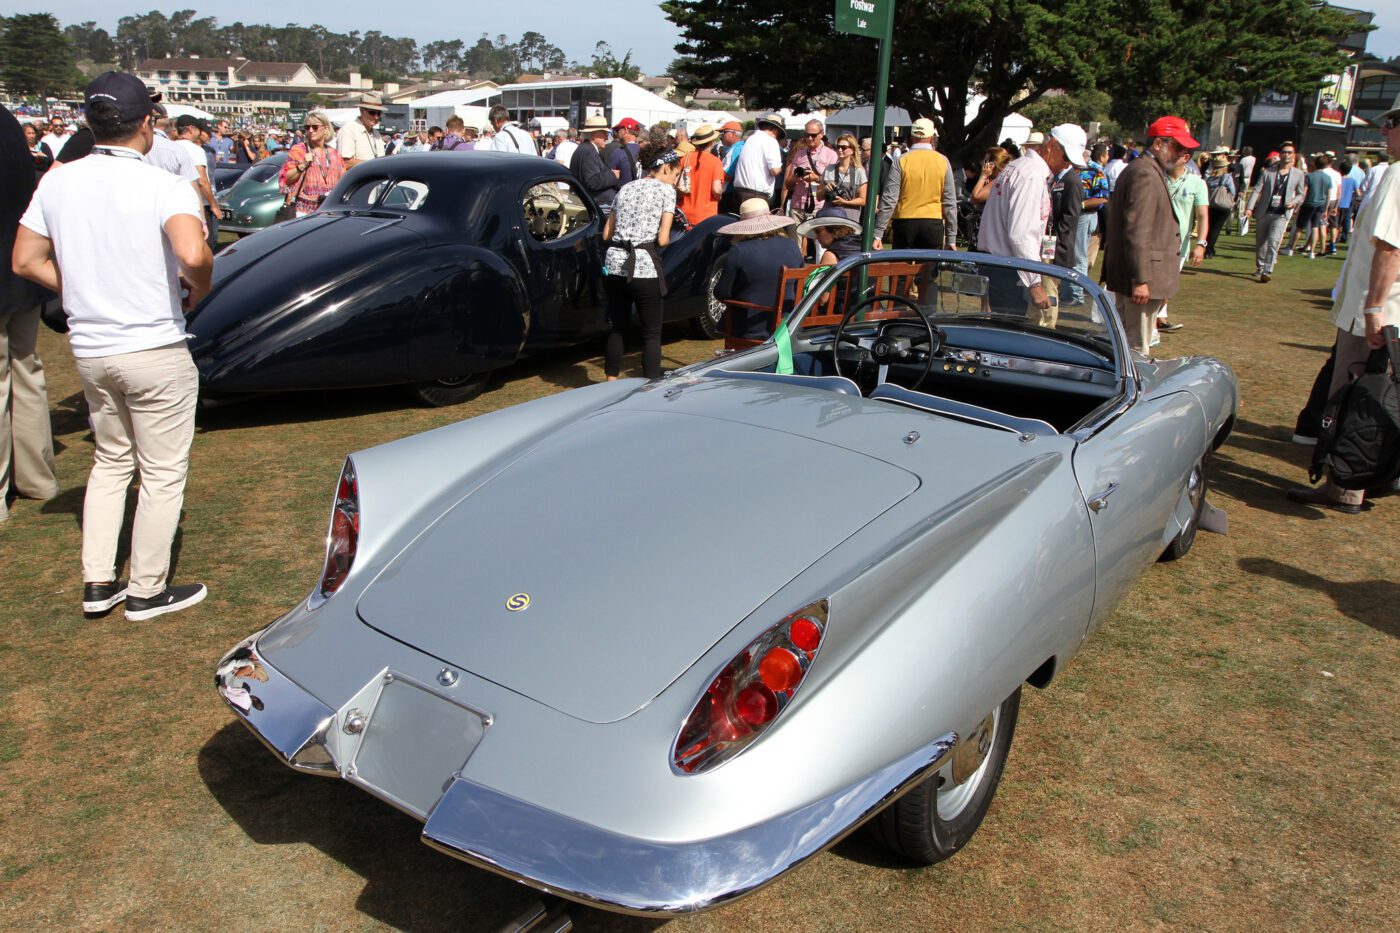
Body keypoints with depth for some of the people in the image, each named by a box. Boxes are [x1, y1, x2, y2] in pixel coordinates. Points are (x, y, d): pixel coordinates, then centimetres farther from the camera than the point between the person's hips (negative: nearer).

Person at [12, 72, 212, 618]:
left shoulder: (57, 183, 3)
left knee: (110, 461, 22)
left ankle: (97, 583, 25)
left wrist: (85, 289, 14)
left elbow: (25, 261, 7)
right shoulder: (163, 186, -15)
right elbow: (193, 255, -32)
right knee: (162, 473, 8)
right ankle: (147, 592, 17)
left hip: (89, 350, 6)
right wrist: (198, 288, -12)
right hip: (154, 350, -6)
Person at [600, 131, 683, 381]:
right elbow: (662, 239, -8)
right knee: (652, 333, 3)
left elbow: (606, 234, 15)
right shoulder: (665, 190, 0)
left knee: (617, 328, 17)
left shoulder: (626, 188, 17)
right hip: (644, 267, -6)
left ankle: (611, 383, 24)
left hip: (614, 264, 6)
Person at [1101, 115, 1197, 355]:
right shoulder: (1146, 174, -17)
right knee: (1137, 349, -4)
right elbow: (1136, 232, -24)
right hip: (1141, 274, -11)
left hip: (1124, 273, 11)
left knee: (1122, 341, 18)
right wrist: (1141, 280, -25)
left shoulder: (1140, 169, 18)